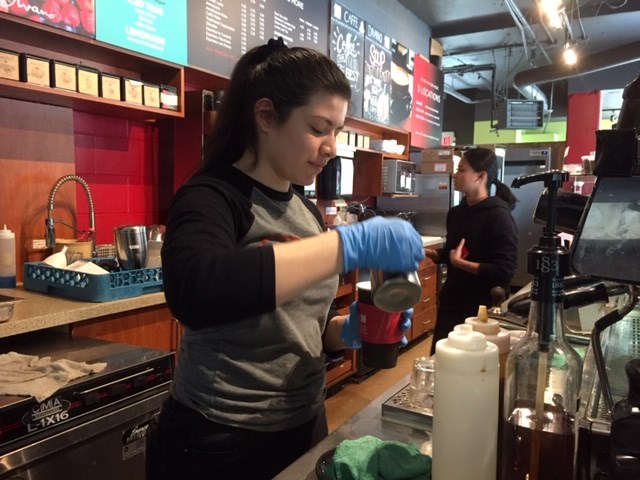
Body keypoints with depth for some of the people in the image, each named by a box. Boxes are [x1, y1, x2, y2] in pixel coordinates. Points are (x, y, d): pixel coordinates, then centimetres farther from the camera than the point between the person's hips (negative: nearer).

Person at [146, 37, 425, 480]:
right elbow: (192, 292, -38)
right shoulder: (212, 197, -16)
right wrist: (352, 243, -36)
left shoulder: (305, 209, 5)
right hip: (219, 444, -6)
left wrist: (347, 330, -8)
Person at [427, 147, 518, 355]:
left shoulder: (498, 216, -17)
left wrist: (460, 263, -23)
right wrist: (427, 252, 1)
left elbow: (504, 271, -23)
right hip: (451, 302, 7)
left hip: (483, 309, -7)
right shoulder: (456, 213, 5)